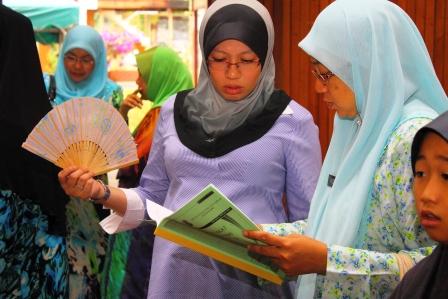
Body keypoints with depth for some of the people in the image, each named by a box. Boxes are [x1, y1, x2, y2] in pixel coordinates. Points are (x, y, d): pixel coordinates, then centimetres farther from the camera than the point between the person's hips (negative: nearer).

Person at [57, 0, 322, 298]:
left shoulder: (293, 121, -3)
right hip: (177, 272, 3)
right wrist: (101, 193, -3)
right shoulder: (175, 111, 6)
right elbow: (153, 198, 14)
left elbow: (308, 219, -1)